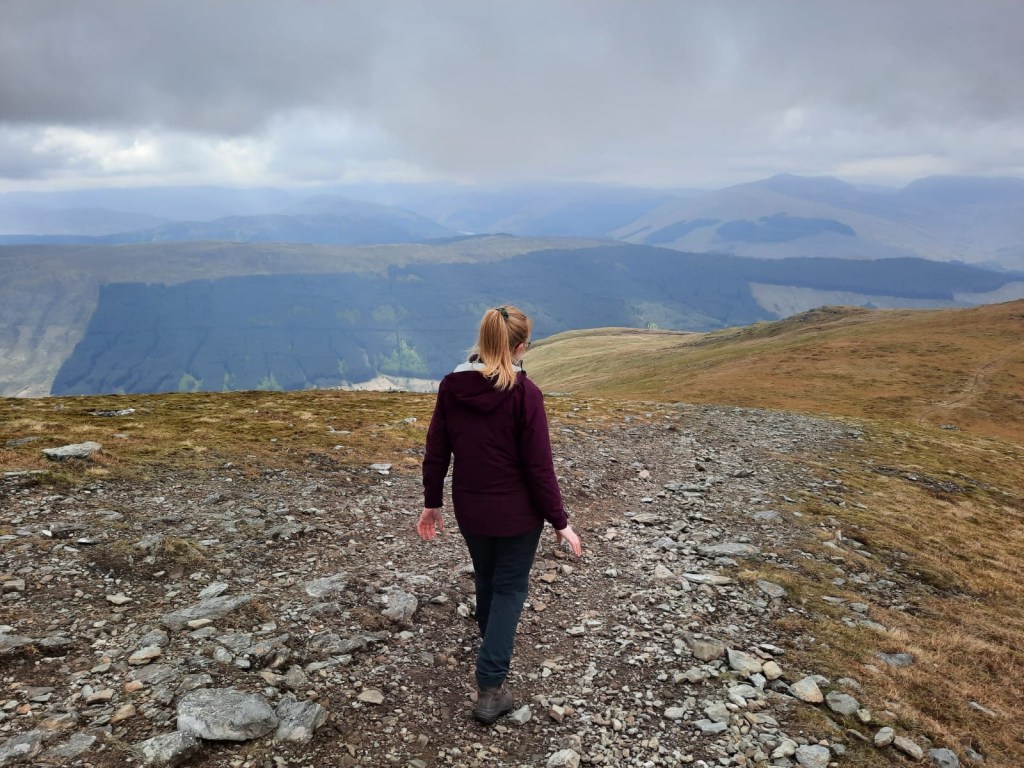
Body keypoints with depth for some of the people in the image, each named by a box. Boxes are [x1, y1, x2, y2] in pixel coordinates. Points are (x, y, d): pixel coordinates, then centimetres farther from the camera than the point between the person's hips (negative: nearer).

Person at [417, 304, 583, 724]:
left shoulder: (451, 386, -6)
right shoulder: (524, 393, -19)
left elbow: (436, 452, 0)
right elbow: (539, 466, -17)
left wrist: (431, 503, 12)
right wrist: (560, 521, -7)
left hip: (469, 510, 5)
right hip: (516, 513, -4)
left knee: (485, 579, 26)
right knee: (509, 588, 11)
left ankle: (493, 647, 51)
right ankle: (490, 689, 8)